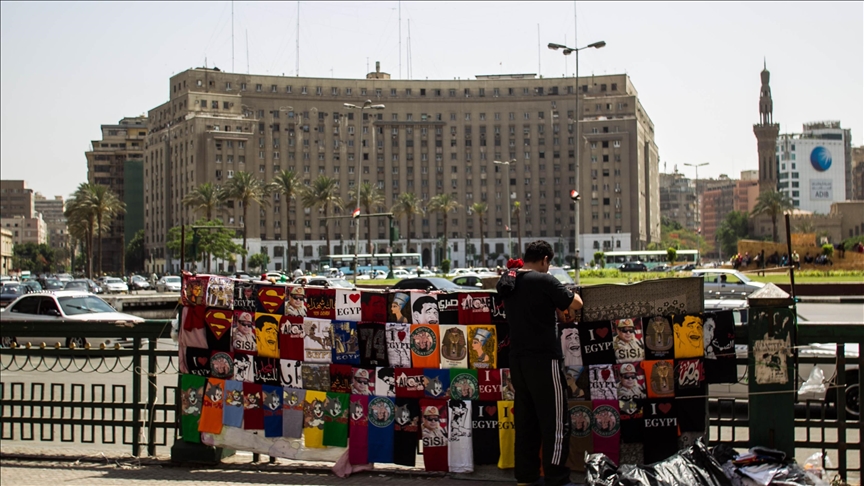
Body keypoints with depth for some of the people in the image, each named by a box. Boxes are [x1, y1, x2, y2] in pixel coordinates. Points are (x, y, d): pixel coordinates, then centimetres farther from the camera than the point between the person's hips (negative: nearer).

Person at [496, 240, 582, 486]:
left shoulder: (509, 282, 8)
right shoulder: (544, 281, -13)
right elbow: (576, 304, -6)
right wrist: (570, 295, 12)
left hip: (517, 359, 7)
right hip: (543, 359, -7)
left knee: (526, 419, 12)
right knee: (555, 420, -1)